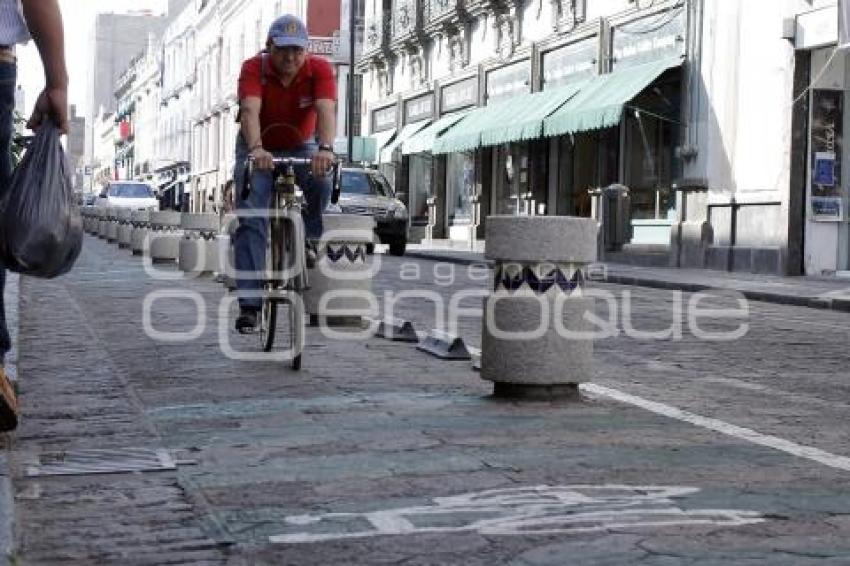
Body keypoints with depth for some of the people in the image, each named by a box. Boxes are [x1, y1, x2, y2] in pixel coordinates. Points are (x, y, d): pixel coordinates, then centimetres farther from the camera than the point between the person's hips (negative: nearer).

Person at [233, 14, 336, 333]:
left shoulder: (319, 70, -21)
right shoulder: (254, 68, -24)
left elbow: (326, 110, -37)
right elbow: (250, 111, -40)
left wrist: (325, 149, -56)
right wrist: (256, 150, -59)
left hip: (301, 147, 1)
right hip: (258, 149, -1)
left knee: (320, 182, -31)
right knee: (250, 221, -13)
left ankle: (309, 240, -3)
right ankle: (249, 304, -13)